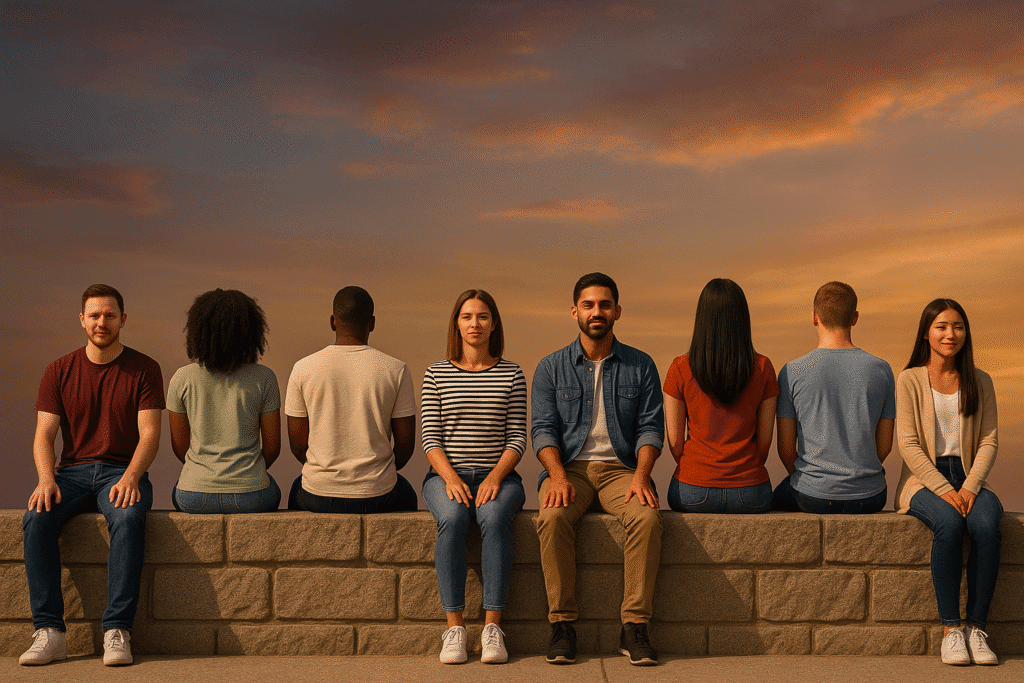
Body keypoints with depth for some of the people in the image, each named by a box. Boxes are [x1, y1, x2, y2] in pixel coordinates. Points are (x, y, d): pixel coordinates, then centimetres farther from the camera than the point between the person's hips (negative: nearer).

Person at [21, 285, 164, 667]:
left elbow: (149, 435, -4)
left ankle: (117, 632, -34)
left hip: (123, 473, -2)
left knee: (128, 518, -36)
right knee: (37, 518, -29)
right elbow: (44, 435, 4)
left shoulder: (144, 369, 4)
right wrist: (46, 479, -16)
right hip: (72, 472, 2)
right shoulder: (59, 371, 10)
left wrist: (130, 478, -22)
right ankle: (49, 632, -27)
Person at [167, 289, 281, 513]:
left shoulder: (182, 379, -7)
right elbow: (272, 447, -2)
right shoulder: (264, 378, -9)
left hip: (195, 498, 1)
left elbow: (179, 446, 3)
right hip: (250, 498, -1)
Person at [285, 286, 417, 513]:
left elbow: (297, 443, -2)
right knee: (405, 495, 36)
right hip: (377, 496, -1)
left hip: (318, 497, 1)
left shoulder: (303, 369, -7)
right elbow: (406, 443, -5)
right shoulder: (396, 371, -9)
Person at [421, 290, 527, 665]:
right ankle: (454, 627, -28)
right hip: (446, 473, 0)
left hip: (497, 474, 0)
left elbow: (517, 438, 3)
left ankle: (492, 627, -29)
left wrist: (496, 476, -14)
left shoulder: (511, 374, 8)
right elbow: (430, 437, 3)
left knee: (493, 517, -33)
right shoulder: (437, 374, 9)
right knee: (452, 518, -33)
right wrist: (451, 478, -14)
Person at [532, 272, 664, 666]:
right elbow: (543, 429, 1)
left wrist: (641, 475, -14)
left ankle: (634, 626, -23)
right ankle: (562, 624, -21)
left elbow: (650, 427, 4)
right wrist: (558, 475, -17)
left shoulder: (640, 366, 10)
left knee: (647, 517, -32)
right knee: (552, 518, -33)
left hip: (620, 468, 0)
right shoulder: (551, 368, 9)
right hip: (569, 467, 0)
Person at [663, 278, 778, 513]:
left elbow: (674, 440, -2)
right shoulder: (763, 368, -4)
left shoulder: (680, 369, -6)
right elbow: (765, 439, 1)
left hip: (693, 493, 0)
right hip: (749, 494, 0)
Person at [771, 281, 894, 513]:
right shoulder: (881, 370, -3)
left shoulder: (792, 372, -10)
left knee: (777, 498, 29)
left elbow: (786, 449, -5)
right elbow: (884, 446, 3)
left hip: (813, 496, -2)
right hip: (869, 498, 2)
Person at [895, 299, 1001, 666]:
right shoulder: (910, 380, 2)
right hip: (924, 479, -2)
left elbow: (989, 441, 5)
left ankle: (976, 628, -22)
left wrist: (970, 487, -12)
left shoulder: (980, 382, 12)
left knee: (986, 525, -31)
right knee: (948, 524, -35)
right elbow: (908, 444, -6)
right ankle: (950, 629, -24)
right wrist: (944, 490, -17)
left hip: (969, 478, 3)